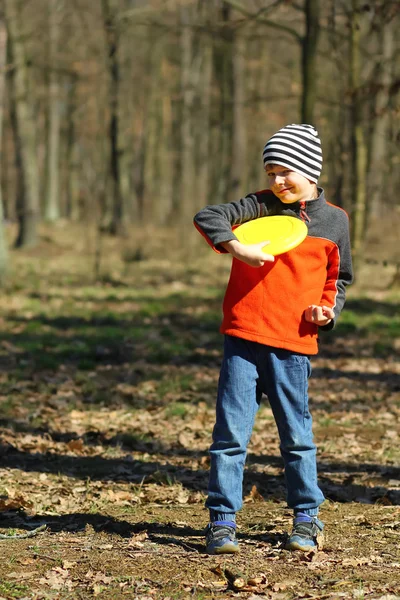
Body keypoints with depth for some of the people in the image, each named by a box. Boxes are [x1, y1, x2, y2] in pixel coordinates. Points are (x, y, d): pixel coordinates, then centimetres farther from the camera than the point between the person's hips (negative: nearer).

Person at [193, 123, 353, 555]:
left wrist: (328, 309, 2)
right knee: (230, 431, -1)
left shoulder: (334, 221, 8)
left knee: (296, 436, 8)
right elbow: (207, 217, -8)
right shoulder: (260, 206, 4)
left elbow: (338, 277, 20)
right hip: (243, 339, 0)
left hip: (294, 344, 0)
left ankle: (306, 519, 22)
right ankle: (222, 521, 6)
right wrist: (235, 246, -25)